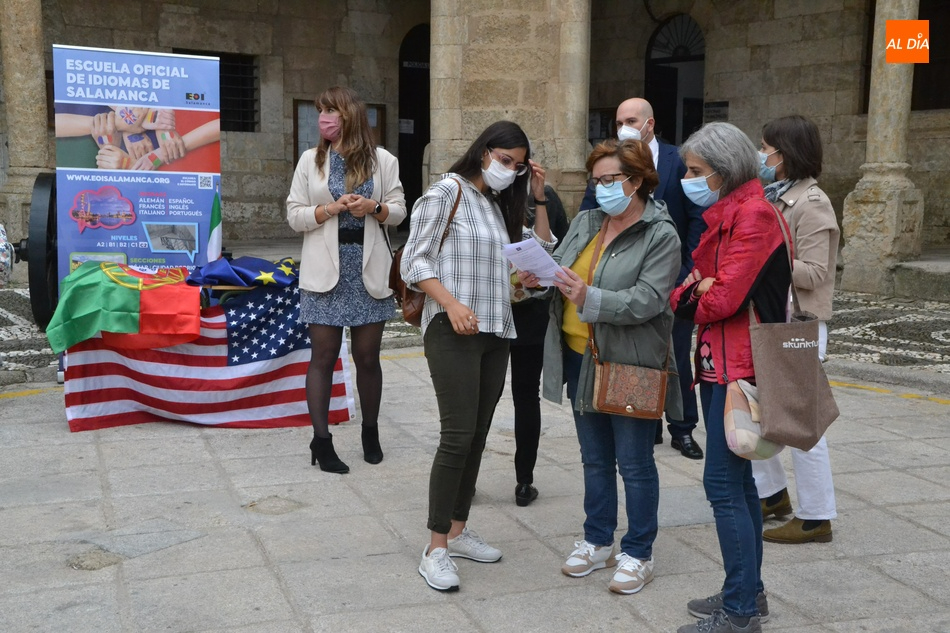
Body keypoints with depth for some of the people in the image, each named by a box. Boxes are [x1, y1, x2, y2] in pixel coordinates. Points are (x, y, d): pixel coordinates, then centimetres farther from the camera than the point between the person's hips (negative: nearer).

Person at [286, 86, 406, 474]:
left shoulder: (382, 160, 5)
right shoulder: (310, 160, 5)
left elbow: (399, 211, 7)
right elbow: (294, 216, 2)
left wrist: (374, 207, -14)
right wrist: (331, 208, -15)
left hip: (368, 268, 1)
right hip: (325, 269, 0)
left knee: (367, 356, 7)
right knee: (323, 355, 0)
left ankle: (370, 433, 24)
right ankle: (321, 441, 6)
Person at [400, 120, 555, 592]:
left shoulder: (499, 204, 19)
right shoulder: (448, 191, -3)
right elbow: (414, 262, -10)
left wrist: (538, 198, 11)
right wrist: (451, 303, -23)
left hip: (495, 332, 8)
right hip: (453, 331, -8)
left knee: (477, 436, 9)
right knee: (458, 435, -12)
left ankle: (458, 530, 21)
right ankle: (436, 549, -5)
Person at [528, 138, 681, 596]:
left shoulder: (660, 236, -11)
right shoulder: (584, 223, 10)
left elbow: (647, 300, -21)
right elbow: (557, 265, 13)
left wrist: (589, 298, -31)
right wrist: (539, 276, -10)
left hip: (630, 364, -6)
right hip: (581, 358, 7)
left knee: (634, 462, 4)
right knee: (595, 458, 17)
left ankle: (638, 554, 18)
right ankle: (597, 543, 31)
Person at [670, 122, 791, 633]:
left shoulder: (754, 213, -14)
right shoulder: (723, 216, 16)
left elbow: (724, 299, -20)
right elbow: (684, 294, 15)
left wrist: (694, 300, -2)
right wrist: (691, 291, -6)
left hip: (740, 366, -10)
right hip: (718, 363, 10)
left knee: (723, 483, -8)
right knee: (737, 480, 15)